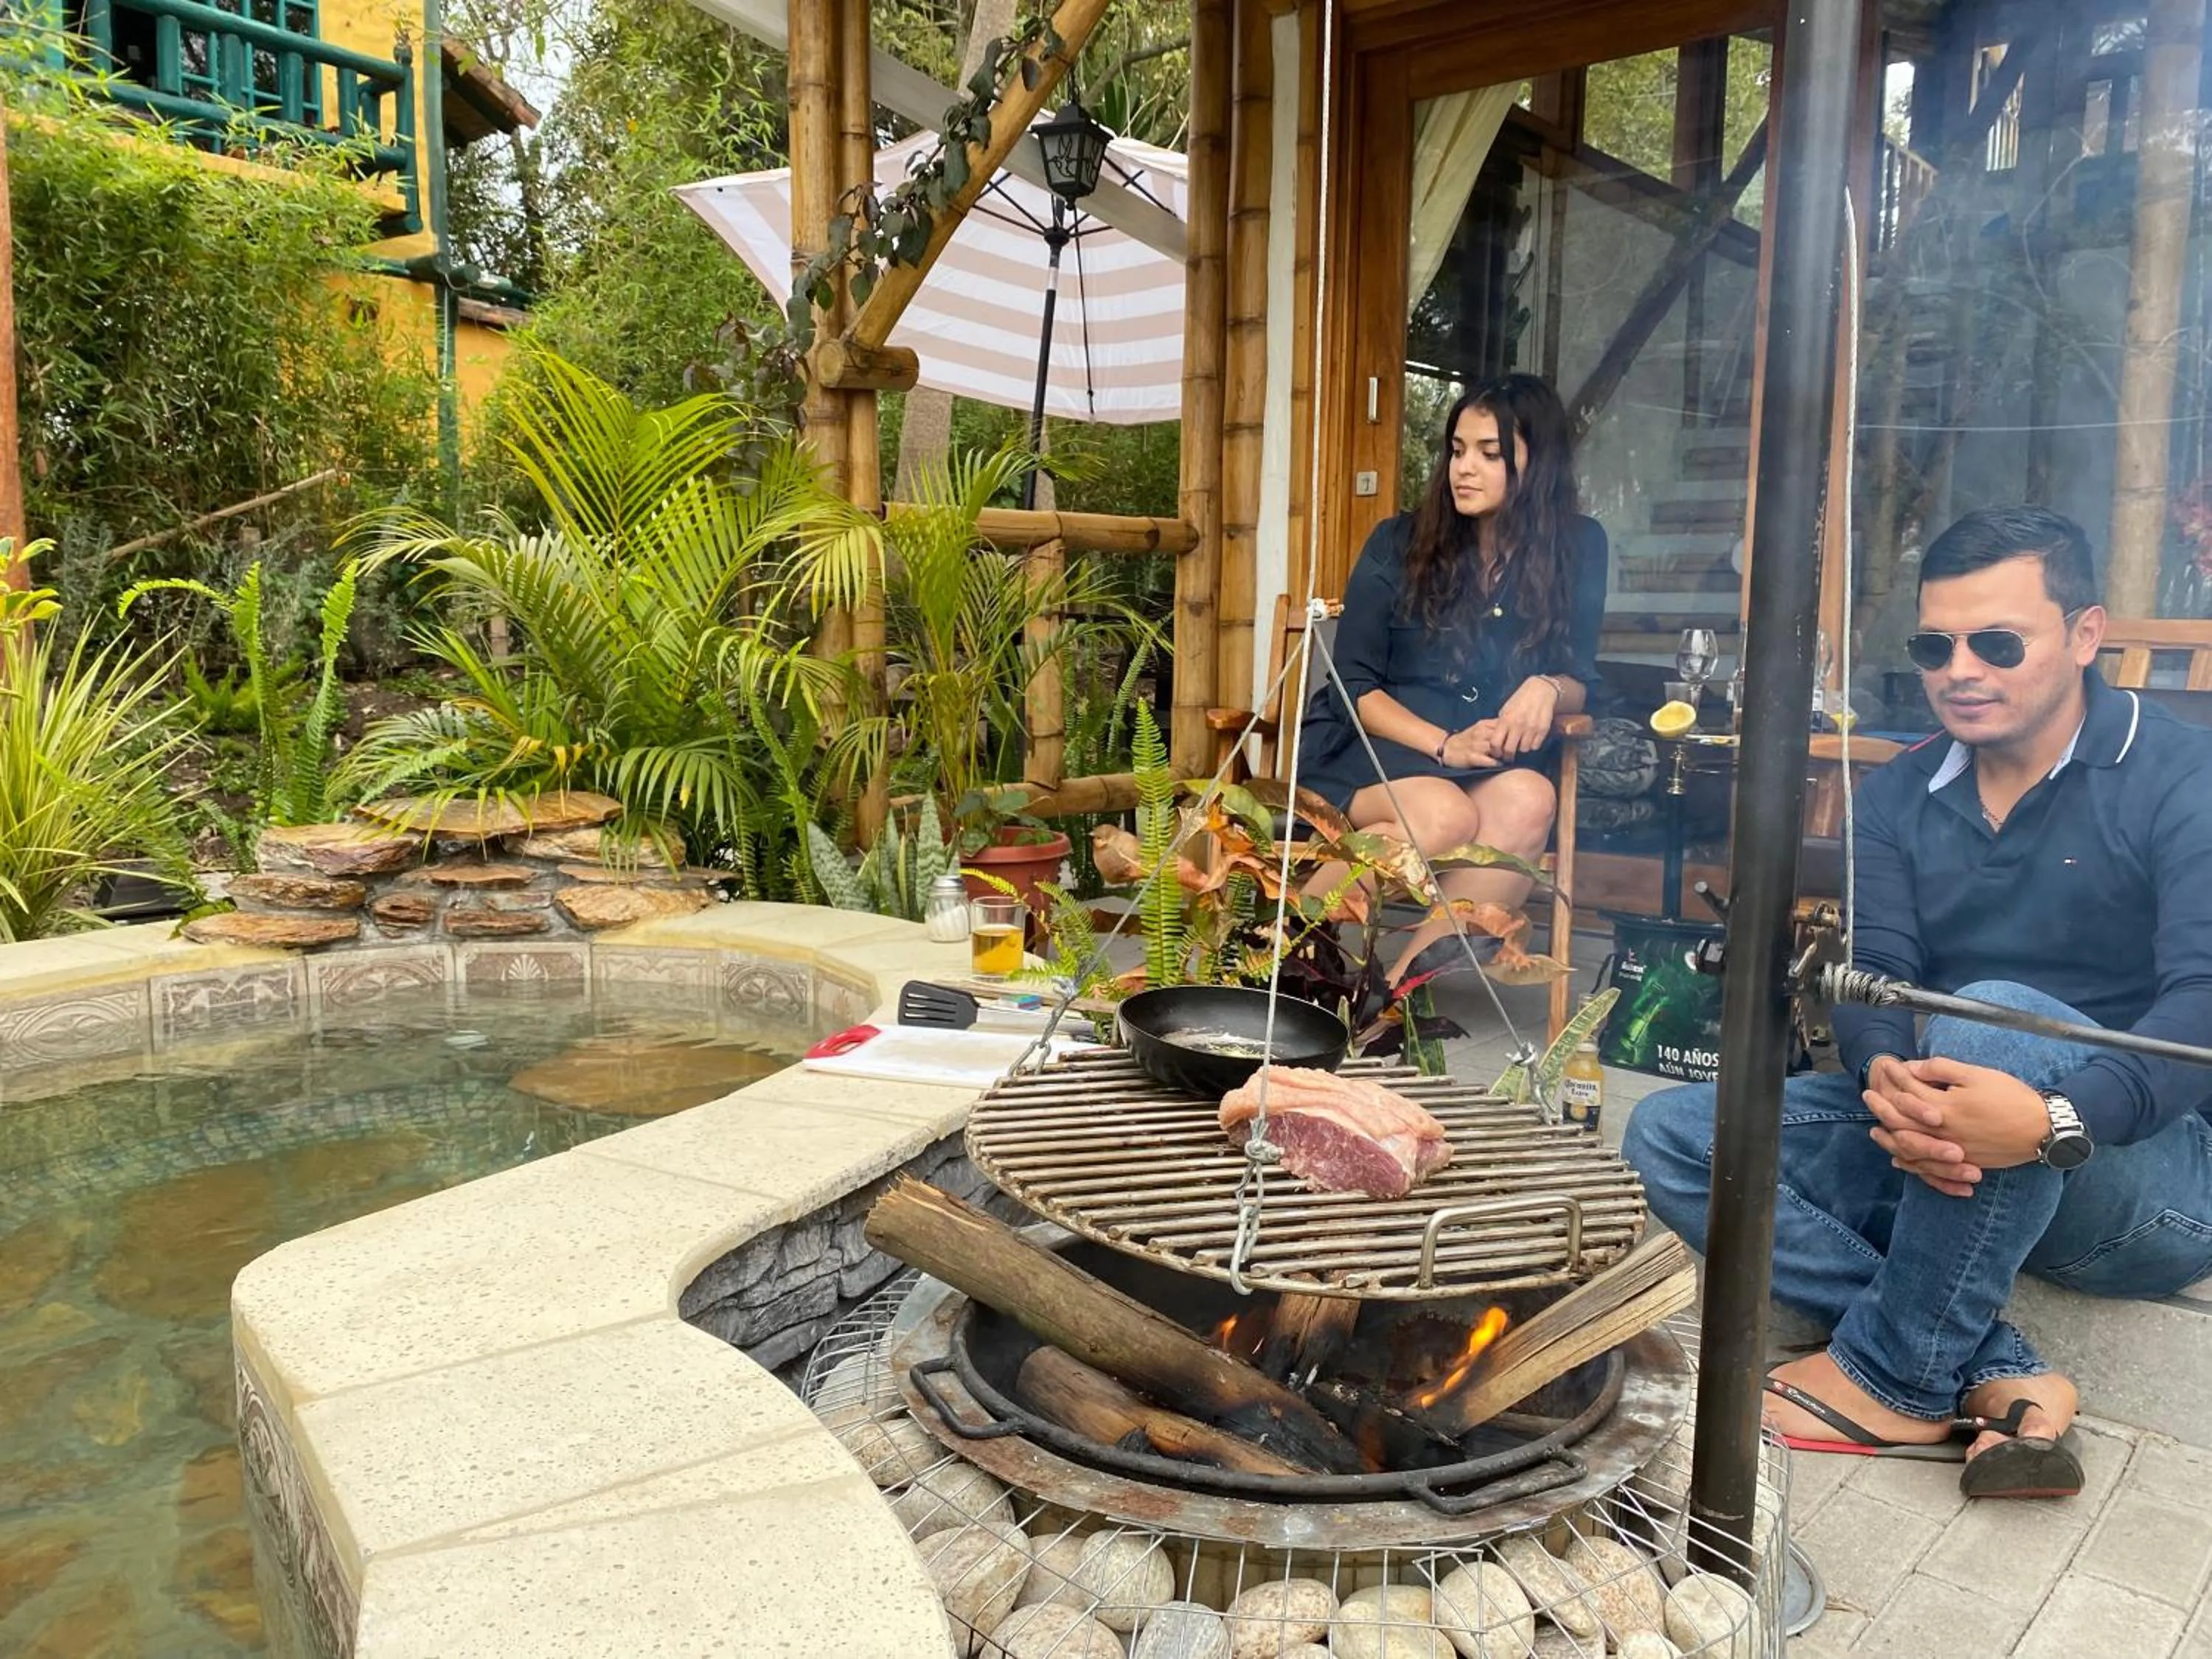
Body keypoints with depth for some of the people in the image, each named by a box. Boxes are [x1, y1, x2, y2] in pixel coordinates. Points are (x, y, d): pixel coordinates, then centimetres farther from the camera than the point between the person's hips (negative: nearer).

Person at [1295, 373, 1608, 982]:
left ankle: (1397, 985, -33)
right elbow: (1354, 686, -2)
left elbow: (1581, 683, 9)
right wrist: (1444, 746, -18)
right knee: (1445, 814, -36)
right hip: (1369, 749, -2)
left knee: (1528, 801, -33)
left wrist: (1548, 689, -16)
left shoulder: (1577, 548, 6)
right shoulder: (1400, 543, 0)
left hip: (1492, 758, 3)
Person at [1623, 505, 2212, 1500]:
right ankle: (1993, 1378, -22)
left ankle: (1896, 1379, -21)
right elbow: (1873, 982, -6)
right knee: (1669, 1136, -13)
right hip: (1943, 1152, 5)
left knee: (1994, 1015, -37)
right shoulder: (1899, 797, 6)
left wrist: (2057, 1118, -44)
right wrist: (1890, 1085, -32)